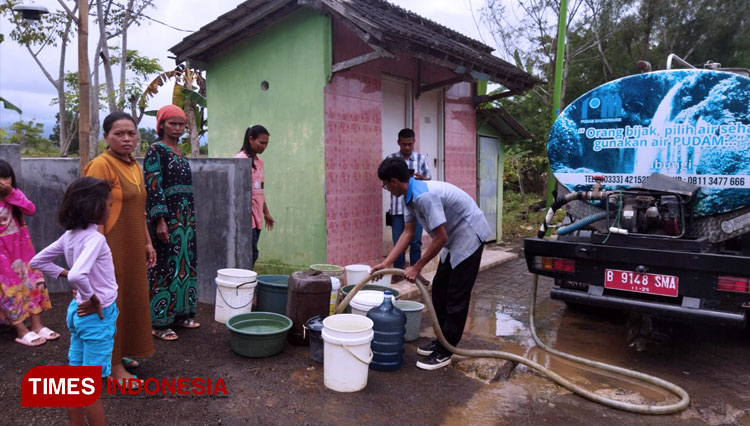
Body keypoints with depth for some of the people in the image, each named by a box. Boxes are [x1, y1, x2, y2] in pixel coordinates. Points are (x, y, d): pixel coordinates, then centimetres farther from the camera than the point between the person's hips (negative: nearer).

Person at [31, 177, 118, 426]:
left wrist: (64, 274, 9)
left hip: (77, 311, 8)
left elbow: (38, 261, 12)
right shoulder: (95, 238, -24)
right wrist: (92, 300, -23)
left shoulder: (70, 235, 2)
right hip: (98, 316, -8)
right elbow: (78, 275, -39)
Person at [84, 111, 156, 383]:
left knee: (131, 299, 16)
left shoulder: (134, 166, 11)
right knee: (112, 303, 3)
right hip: (112, 247, -8)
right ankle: (113, 365, 16)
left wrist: (147, 243, 16)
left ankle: (120, 353, 33)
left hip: (133, 247, 8)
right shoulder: (101, 165, -14)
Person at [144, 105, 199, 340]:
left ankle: (180, 313, 24)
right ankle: (159, 322, 8)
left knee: (184, 263, 12)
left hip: (185, 217, 8)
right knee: (165, 266, -2)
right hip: (165, 216, -8)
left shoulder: (180, 152, 16)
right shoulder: (156, 150, -8)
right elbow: (153, 187, -15)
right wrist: (160, 221, -21)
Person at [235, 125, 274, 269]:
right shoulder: (240, 159, -9)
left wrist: (266, 213, 22)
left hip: (257, 215, 8)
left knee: (252, 253, 8)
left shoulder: (259, 161, 16)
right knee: (252, 253, -11)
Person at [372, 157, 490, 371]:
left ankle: (444, 352, 5)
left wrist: (417, 267, -18)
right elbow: (408, 233, 6)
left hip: (469, 236, -10)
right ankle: (442, 340, 25)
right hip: (455, 238, 10)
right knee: (439, 290, 13)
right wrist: (386, 263, 3)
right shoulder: (411, 196, 1)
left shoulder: (424, 196, -30)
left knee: (456, 297, -4)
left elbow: (441, 238, -27)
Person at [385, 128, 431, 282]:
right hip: (397, 207, 0)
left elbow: (429, 180, 8)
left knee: (416, 242, 5)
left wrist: (421, 178, -15)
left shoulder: (421, 158, 7)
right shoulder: (391, 159, 4)